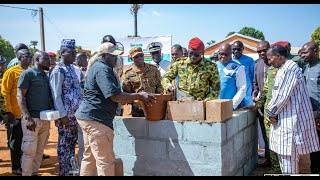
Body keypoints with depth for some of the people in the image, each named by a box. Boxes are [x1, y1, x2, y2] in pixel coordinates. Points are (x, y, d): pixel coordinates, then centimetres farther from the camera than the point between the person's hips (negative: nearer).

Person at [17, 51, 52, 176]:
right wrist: (28, 117, -17)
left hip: (45, 119, 7)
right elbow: (20, 96, -10)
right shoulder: (28, 74, -4)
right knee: (30, 151, -2)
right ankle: (26, 174, 9)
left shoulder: (46, 76, 16)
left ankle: (35, 172, 22)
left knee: (40, 150, 11)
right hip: (32, 119, -6)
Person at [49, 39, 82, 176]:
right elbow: (56, 95, -17)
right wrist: (63, 115, -18)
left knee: (72, 142, 18)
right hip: (66, 114, -8)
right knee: (64, 144, 2)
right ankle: (63, 172, 13)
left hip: (75, 113, 8)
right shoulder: (58, 70, -13)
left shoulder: (71, 68, 13)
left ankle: (71, 167, 32)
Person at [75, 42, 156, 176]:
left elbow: (110, 95, 22)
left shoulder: (96, 67, 19)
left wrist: (133, 98, 15)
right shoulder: (103, 69, -15)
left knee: (90, 157, 18)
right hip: (96, 119, -11)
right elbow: (114, 96, -23)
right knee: (106, 160, -6)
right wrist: (139, 96, -16)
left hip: (87, 117, 11)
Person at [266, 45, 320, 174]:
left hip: (291, 119, -10)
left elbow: (283, 96, -19)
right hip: (284, 119, 10)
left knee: (288, 157, -3)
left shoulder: (290, 68, -16)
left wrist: (271, 113, -8)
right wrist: (272, 112, 8)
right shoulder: (283, 69, 15)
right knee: (283, 153, 17)